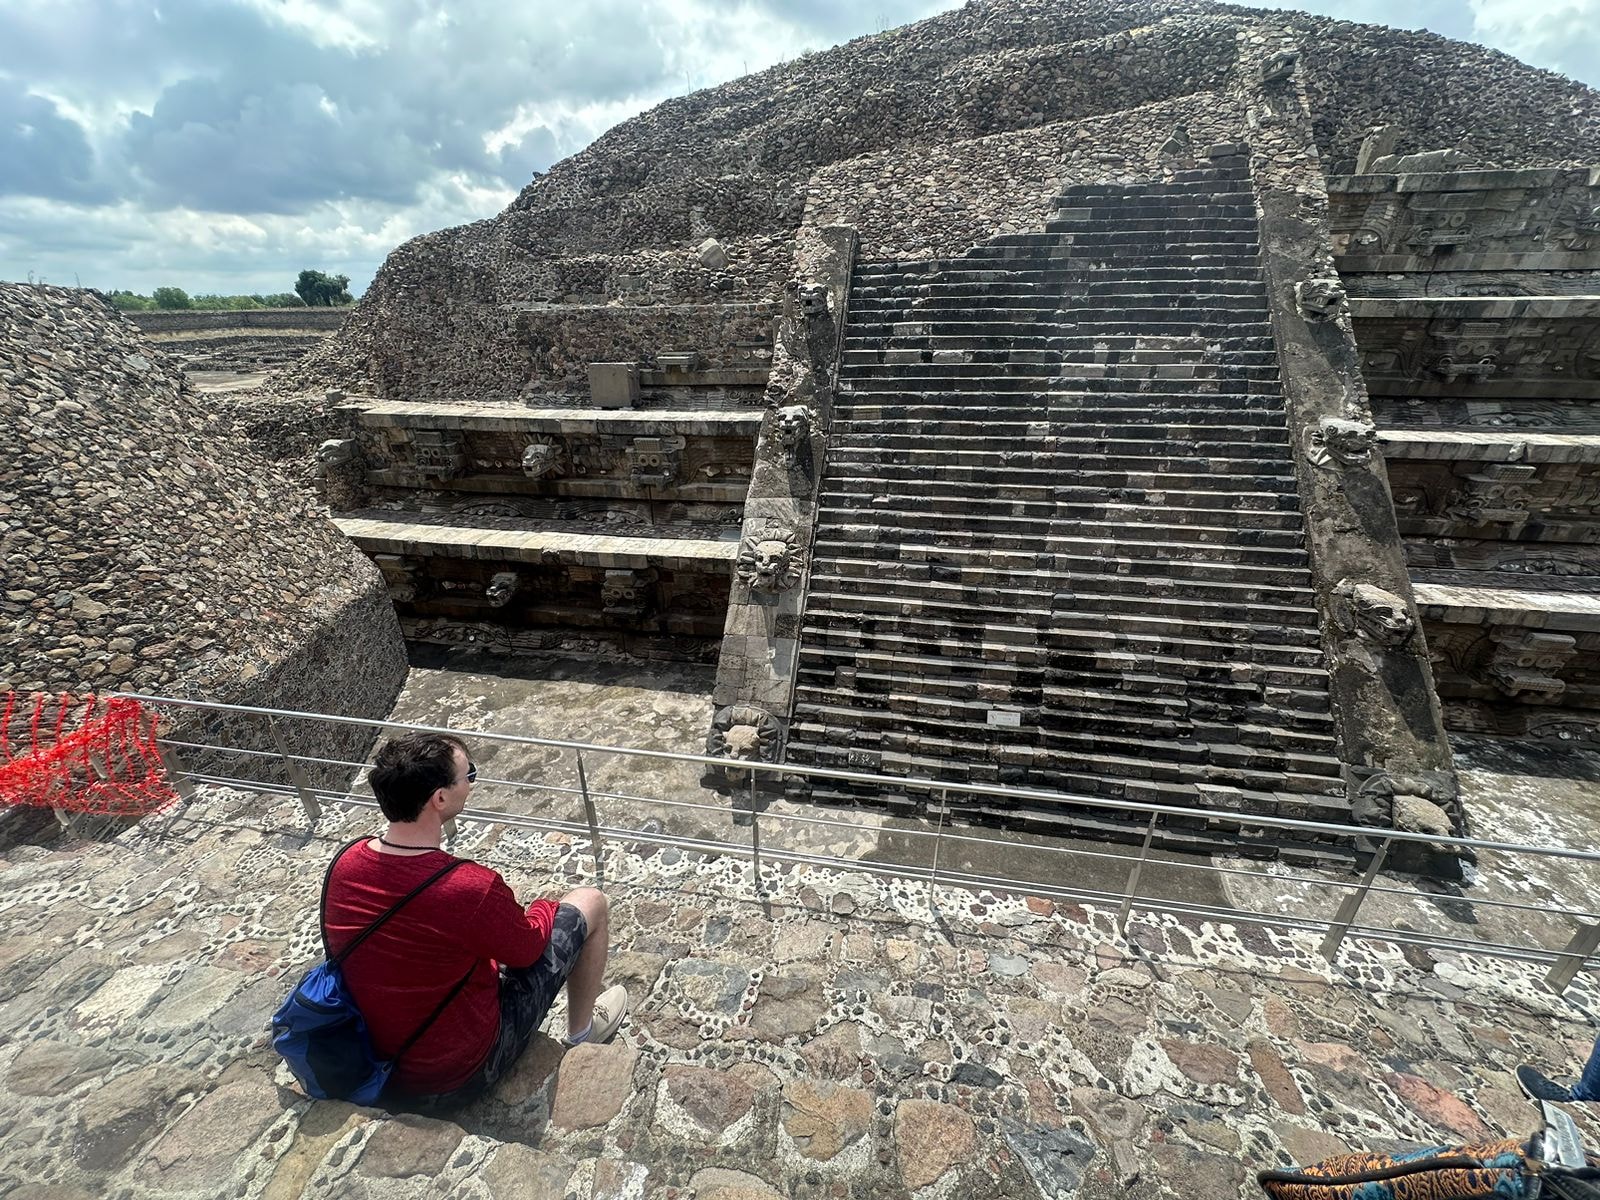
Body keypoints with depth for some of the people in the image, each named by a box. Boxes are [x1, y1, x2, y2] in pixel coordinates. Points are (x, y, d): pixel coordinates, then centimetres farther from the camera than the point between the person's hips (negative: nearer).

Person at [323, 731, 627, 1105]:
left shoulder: (345, 863, -14)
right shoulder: (472, 889, -34)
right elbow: (529, 947, -14)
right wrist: (544, 908, 7)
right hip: (463, 1074, -6)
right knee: (589, 902, 2)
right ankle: (582, 1028, 26)